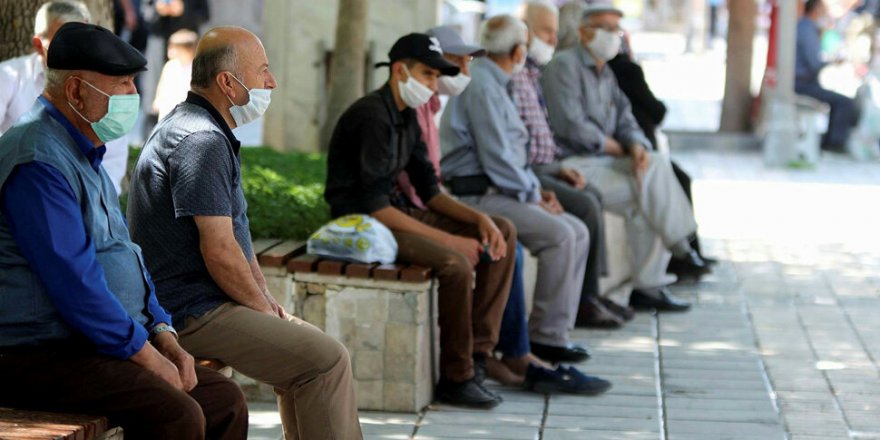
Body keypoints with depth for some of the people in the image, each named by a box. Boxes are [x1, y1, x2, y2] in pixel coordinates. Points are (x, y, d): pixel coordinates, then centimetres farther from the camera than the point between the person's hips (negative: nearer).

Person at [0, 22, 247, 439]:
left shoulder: (86, 154, 18)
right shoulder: (39, 161, -17)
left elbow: (124, 254, 22)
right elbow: (74, 281, -23)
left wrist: (163, 336, 8)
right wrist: (146, 354, -16)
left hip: (105, 342, 11)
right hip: (40, 357, -10)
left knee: (225, 401, 1)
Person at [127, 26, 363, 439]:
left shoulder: (196, 127, 15)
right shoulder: (201, 140, -20)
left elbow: (234, 233, 22)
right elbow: (220, 251, -24)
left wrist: (266, 297, 13)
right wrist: (263, 308, -10)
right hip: (193, 313, -11)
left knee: (307, 341, 20)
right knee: (328, 359, -12)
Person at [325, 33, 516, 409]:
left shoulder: (406, 117, 11)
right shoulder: (373, 117, -19)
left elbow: (429, 191, 15)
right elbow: (375, 207, -25)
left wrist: (478, 219, -3)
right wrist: (448, 239, -24)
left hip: (394, 211, 10)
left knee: (503, 232, 4)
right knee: (455, 263, -32)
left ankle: (478, 350, -1)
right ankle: (456, 379, -16)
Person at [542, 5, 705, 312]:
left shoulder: (607, 75, 21)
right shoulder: (565, 65, -7)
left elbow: (625, 120, 15)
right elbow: (572, 126, -17)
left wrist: (637, 146, -10)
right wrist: (620, 149, -6)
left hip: (605, 160, 8)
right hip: (573, 164, -8)